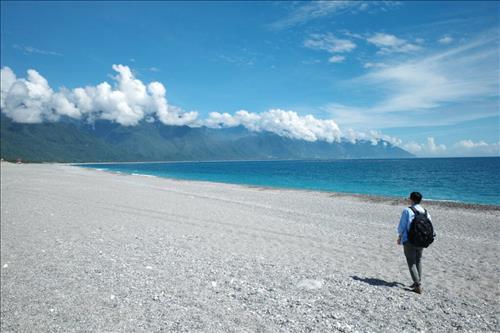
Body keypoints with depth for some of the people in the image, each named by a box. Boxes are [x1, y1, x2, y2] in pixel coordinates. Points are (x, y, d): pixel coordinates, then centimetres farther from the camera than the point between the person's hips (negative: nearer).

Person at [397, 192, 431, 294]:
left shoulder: (407, 211, -12)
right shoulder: (425, 212, 2)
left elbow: (401, 226, -10)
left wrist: (400, 237, 5)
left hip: (409, 241, -5)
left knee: (411, 263, 2)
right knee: (418, 261, 20)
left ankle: (418, 286, -3)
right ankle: (418, 283, 27)